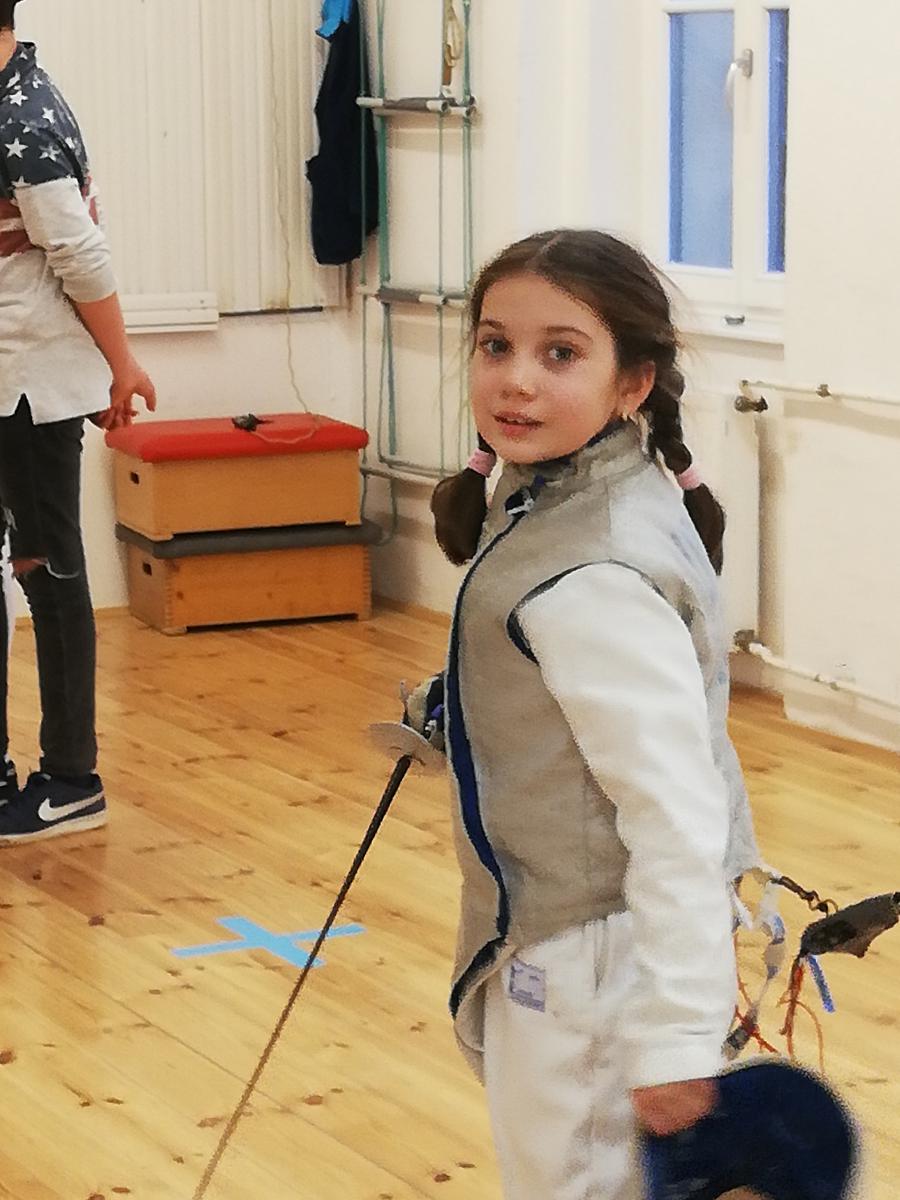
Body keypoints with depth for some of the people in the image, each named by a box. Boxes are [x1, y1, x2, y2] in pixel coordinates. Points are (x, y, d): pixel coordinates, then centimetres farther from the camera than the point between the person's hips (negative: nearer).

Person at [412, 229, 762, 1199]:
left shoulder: (593, 581, -28)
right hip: (563, 945, 10)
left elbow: (677, 811, -29)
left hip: (594, 963, -10)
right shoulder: (569, 496, 1)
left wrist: (673, 1037, -28)